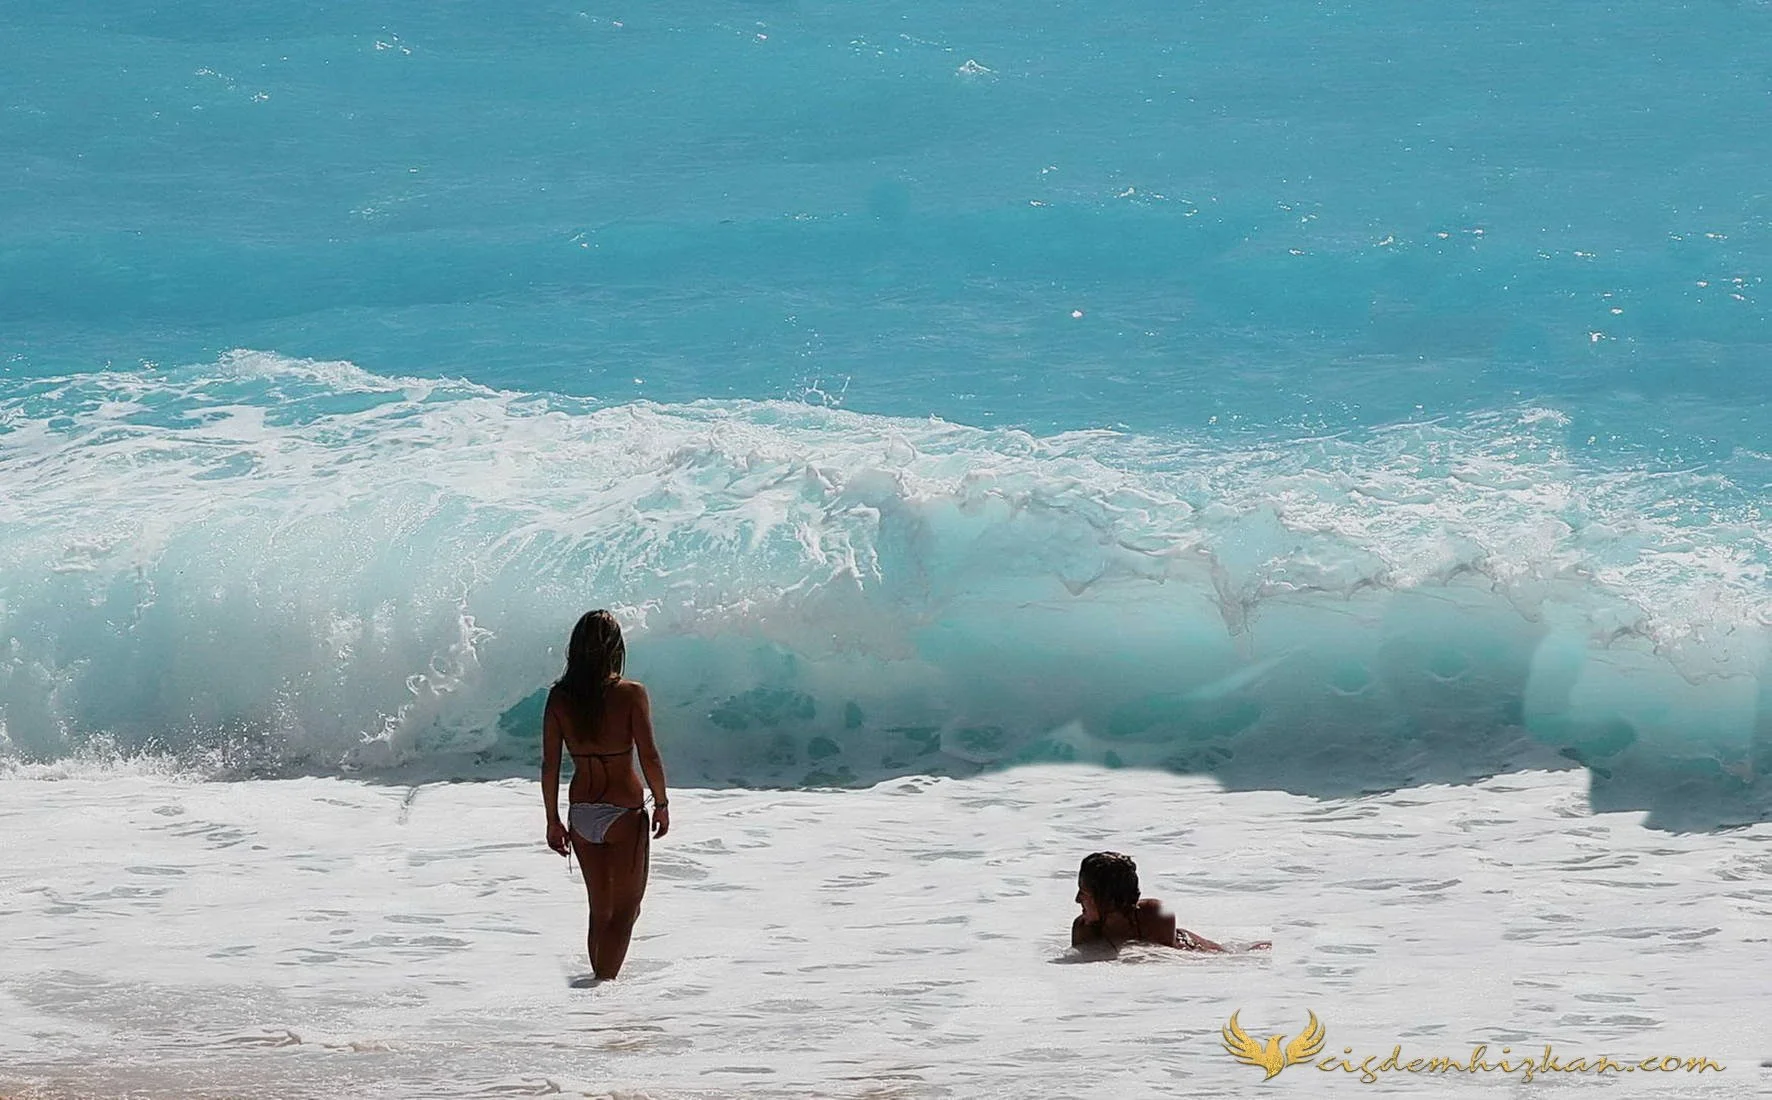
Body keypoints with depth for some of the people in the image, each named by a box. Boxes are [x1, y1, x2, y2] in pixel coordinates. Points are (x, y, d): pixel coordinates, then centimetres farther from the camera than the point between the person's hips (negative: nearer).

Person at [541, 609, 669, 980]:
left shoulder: (560, 698, -3)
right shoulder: (631, 694, -13)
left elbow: (549, 765, -1)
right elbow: (649, 758, -14)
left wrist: (553, 821, 8)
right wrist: (661, 803, 1)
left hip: (582, 813, 4)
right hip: (624, 811, -4)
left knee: (600, 911, 19)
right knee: (625, 911, 6)